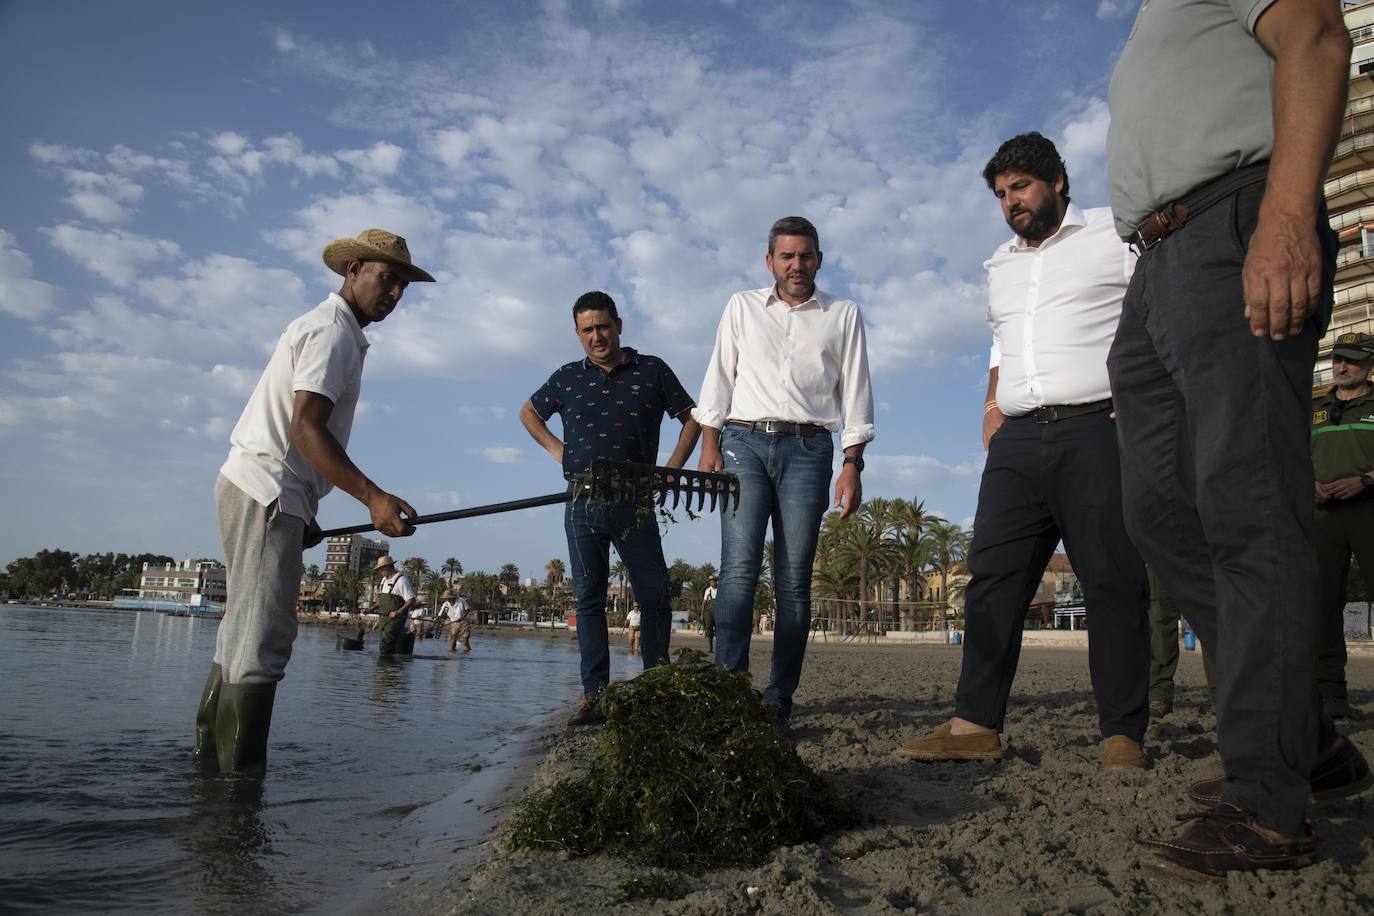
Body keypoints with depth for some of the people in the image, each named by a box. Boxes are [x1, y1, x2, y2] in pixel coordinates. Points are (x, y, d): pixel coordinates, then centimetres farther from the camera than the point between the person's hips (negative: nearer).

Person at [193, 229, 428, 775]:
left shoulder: (326, 328, 21)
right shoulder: (332, 331, -10)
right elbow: (305, 428, -22)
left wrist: (302, 516, 22)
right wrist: (372, 497, -30)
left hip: (256, 489, 11)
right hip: (267, 491, -11)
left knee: (246, 628, 14)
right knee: (262, 637, -11)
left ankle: (211, 754, 23)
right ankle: (239, 775, -8)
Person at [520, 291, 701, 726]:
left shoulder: (652, 371, 6)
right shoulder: (567, 378, 11)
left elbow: (692, 418, 14)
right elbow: (528, 413, 28)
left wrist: (671, 470, 3)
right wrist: (557, 451, 12)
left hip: (634, 504, -1)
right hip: (582, 505, 2)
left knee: (655, 596, -3)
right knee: (589, 599, 3)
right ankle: (594, 694, 8)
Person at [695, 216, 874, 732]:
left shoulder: (843, 315, 14)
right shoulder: (742, 307, 16)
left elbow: (855, 393, 9)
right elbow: (720, 378, 12)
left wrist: (852, 466, -1)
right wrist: (709, 445, 0)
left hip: (807, 447, 0)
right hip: (744, 442, 0)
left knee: (794, 579, -4)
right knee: (739, 568, -13)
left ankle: (779, 702, 1)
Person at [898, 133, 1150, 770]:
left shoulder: (1117, 234, 8)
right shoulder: (1000, 264, 26)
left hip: (1097, 431, -5)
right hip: (1018, 442, 5)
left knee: (1114, 585, -4)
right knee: (992, 581, -2)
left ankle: (1122, 734, 3)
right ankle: (975, 724, -1)